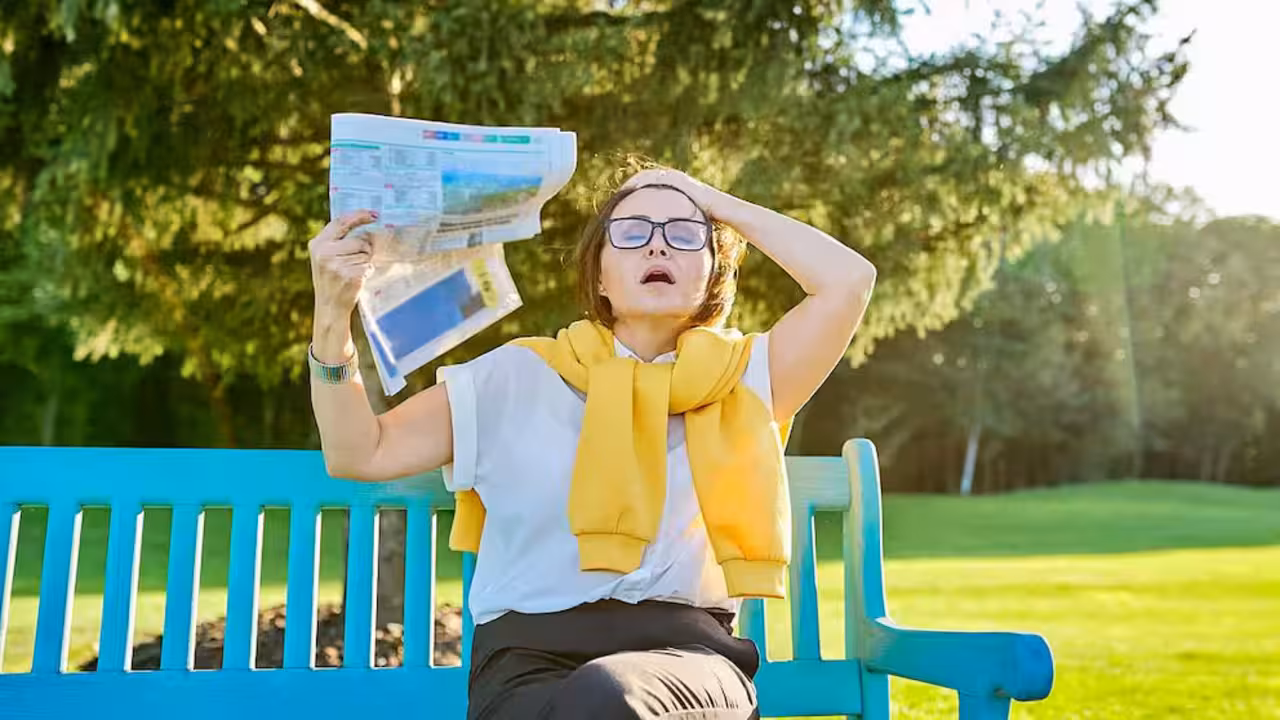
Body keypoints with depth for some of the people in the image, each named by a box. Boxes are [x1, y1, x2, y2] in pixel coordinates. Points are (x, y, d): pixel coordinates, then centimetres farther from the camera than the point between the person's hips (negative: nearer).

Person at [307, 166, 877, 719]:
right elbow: (359, 455, 9)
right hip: (529, 659, 0)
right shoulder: (519, 375, 11)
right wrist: (333, 314, -6)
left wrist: (716, 201, 10)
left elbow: (850, 278, 1)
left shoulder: (740, 378, 12)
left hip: (687, 654, 1)